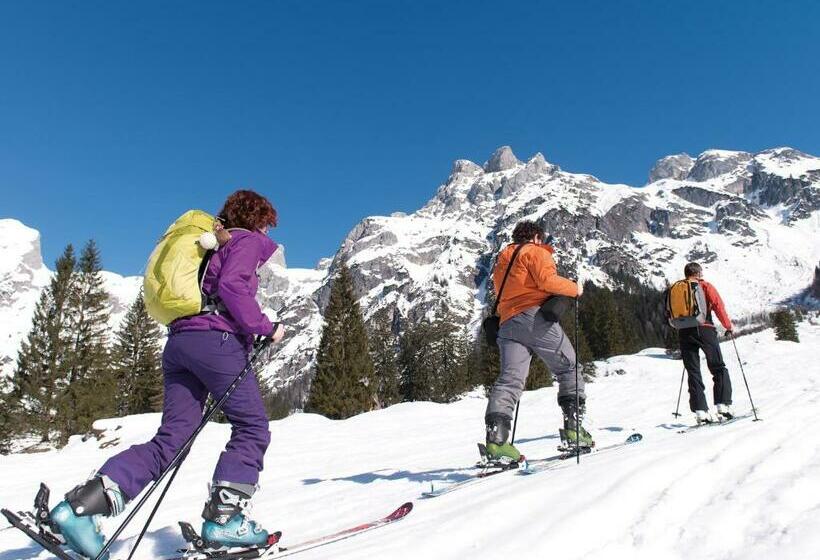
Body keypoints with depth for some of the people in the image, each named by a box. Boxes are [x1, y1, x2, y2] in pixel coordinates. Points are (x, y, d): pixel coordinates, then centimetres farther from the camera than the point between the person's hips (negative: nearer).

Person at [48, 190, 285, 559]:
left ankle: (81, 502, -5)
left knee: (171, 438, 5)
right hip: (217, 339, -8)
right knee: (252, 427, -1)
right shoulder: (248, 241, 5)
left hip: (178, 341, 8)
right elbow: (232, 285, -14)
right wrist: (265, 327, -9)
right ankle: (224, 516, -9)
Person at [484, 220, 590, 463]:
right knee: (569, 368, 9)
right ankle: (574, 427, 2)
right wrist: (574, 288, 2)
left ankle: (496, 437, -23)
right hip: (535, 317, -6)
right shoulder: (535, 251, 6)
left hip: (508, 323, 6)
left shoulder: (501, 263, 30)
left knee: (510, 379, -7)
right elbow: (547, 280, -10)